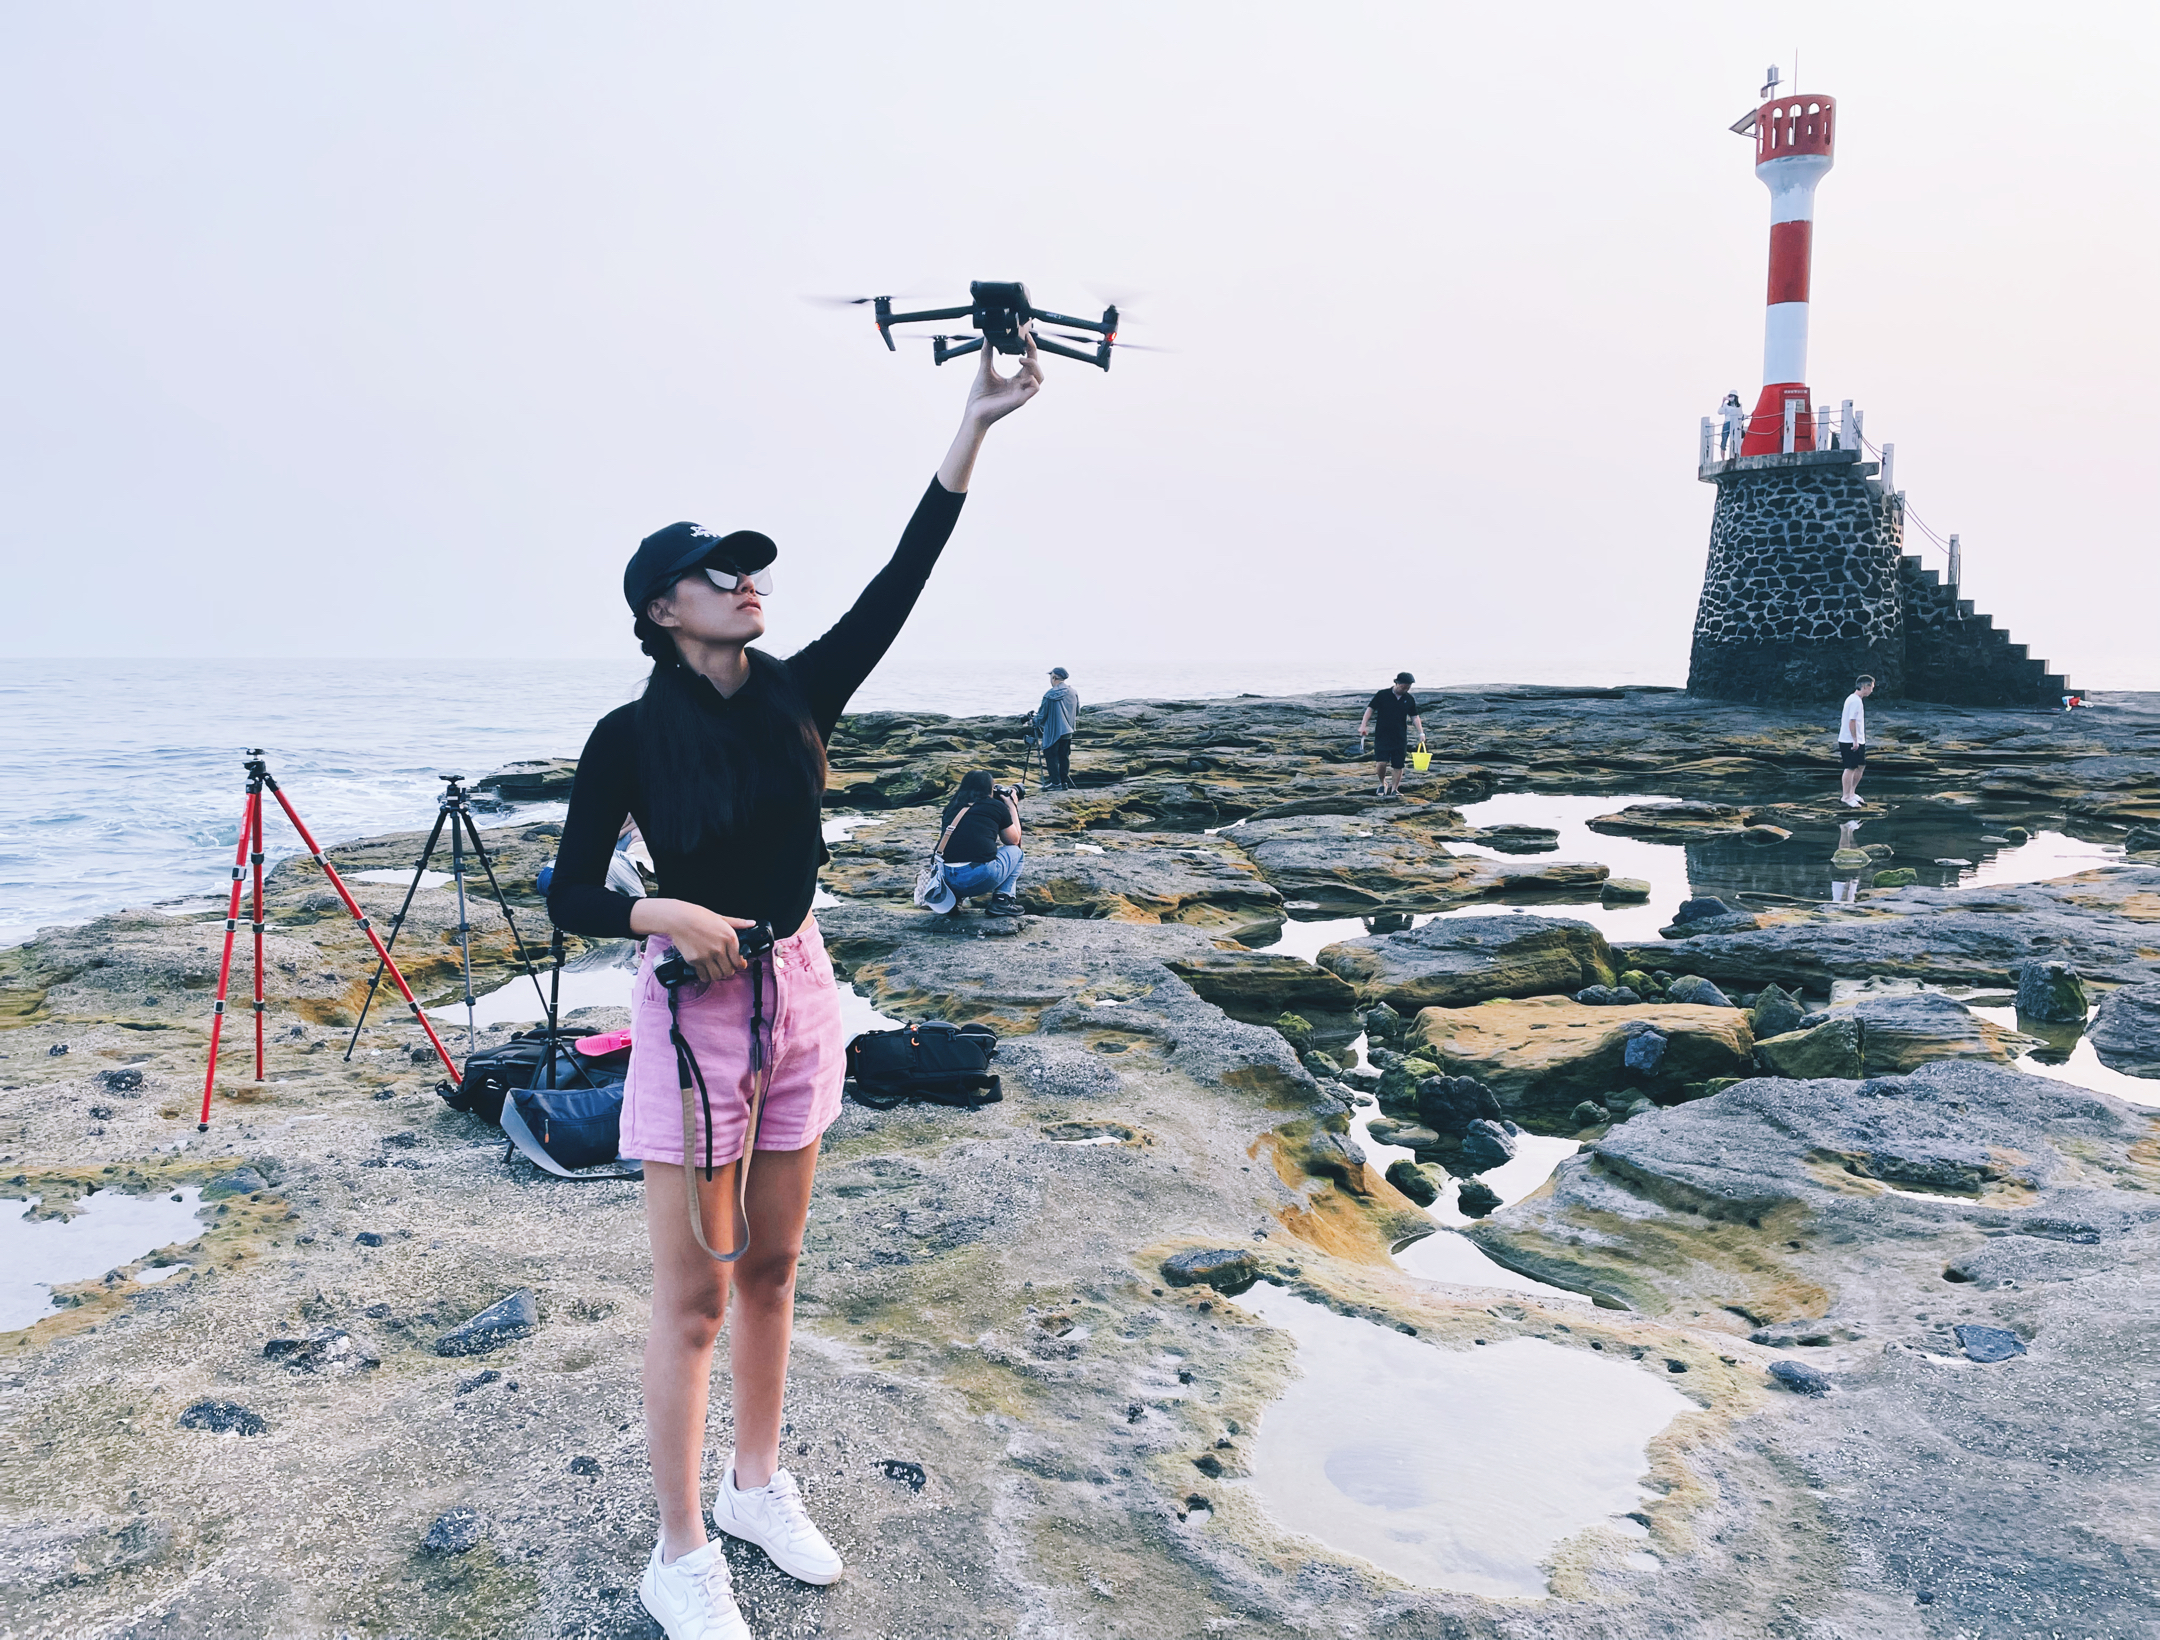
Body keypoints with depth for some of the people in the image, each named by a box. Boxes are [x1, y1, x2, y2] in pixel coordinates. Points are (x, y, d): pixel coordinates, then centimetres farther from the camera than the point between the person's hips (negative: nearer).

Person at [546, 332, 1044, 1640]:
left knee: (771, 1270, 17)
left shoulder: (797, 695, 1)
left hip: (800, 993, 5)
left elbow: (900, 581, -5)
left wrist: (974, 429, -8)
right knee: (696, 1296, 3)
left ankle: (759, 1486, 36)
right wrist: (665, 915, -25)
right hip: (696, 1003, -5)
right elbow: (572, 897, -4)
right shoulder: (632, 735, -10)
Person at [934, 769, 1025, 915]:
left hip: (946, 881, 4)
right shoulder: (997, 806, 8)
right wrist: (1012, 808, 35)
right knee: (1014, 851, 24)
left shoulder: (951, 808, 18)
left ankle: (951, 897, 11)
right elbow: (1014, 840, 23)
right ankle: (1002, 899, 5)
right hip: (979, 879, -4)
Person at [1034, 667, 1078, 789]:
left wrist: (1036, 722, 12)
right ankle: (1064, 782, 11)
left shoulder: (1050, 695, -16)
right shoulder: (1072, 692, 2)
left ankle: (1056, 782, -2)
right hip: (1068, 731, 6)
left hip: (1053, 732, -6)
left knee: (1051, 756, 2)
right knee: (1064, 756, 11)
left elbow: (1042, 715, -9)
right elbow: (1077, 712, 12)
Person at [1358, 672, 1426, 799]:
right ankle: (1382, 783, 12)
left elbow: (1414, 717, 14)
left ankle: (1394, 789, 15)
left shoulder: (1409, 699, 6)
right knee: (1381, 762, -13)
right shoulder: (1382, 695, -4)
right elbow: (1370, 709, -1)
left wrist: (1421, 732, 4)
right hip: (1382, 735, -3)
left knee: (1398, 765, 2)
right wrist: (1363, 725, -11)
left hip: (1400, 738, 3)